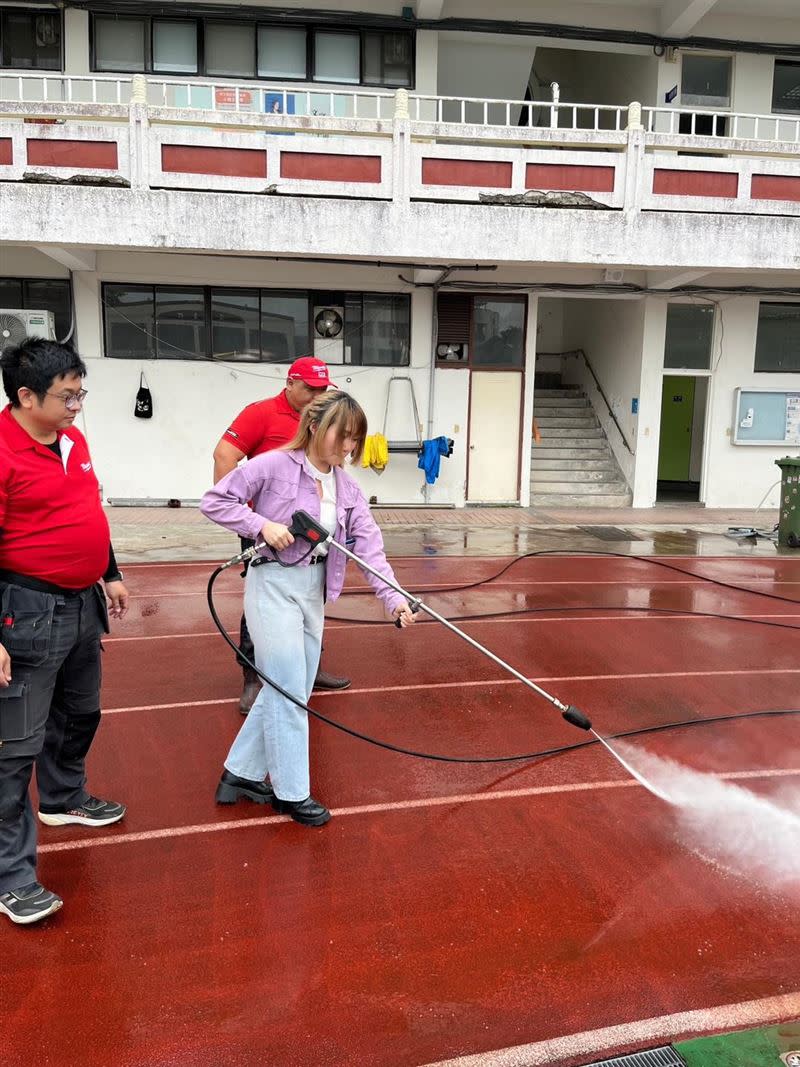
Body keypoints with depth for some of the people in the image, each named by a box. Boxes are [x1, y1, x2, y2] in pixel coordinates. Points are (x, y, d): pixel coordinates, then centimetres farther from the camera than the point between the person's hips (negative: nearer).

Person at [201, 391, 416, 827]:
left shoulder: (347, 488, 5)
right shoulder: (273, 465, -13)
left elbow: (368, 545, -4)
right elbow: (214, 501, -11)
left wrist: (392, 596, -16)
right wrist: (262, 524, -23)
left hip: (313, 591, 7)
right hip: (274, 583, -7)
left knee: (291, 691, 14)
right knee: (288, 691, -1)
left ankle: (241, 773, 31)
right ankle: (292, 792, 16)